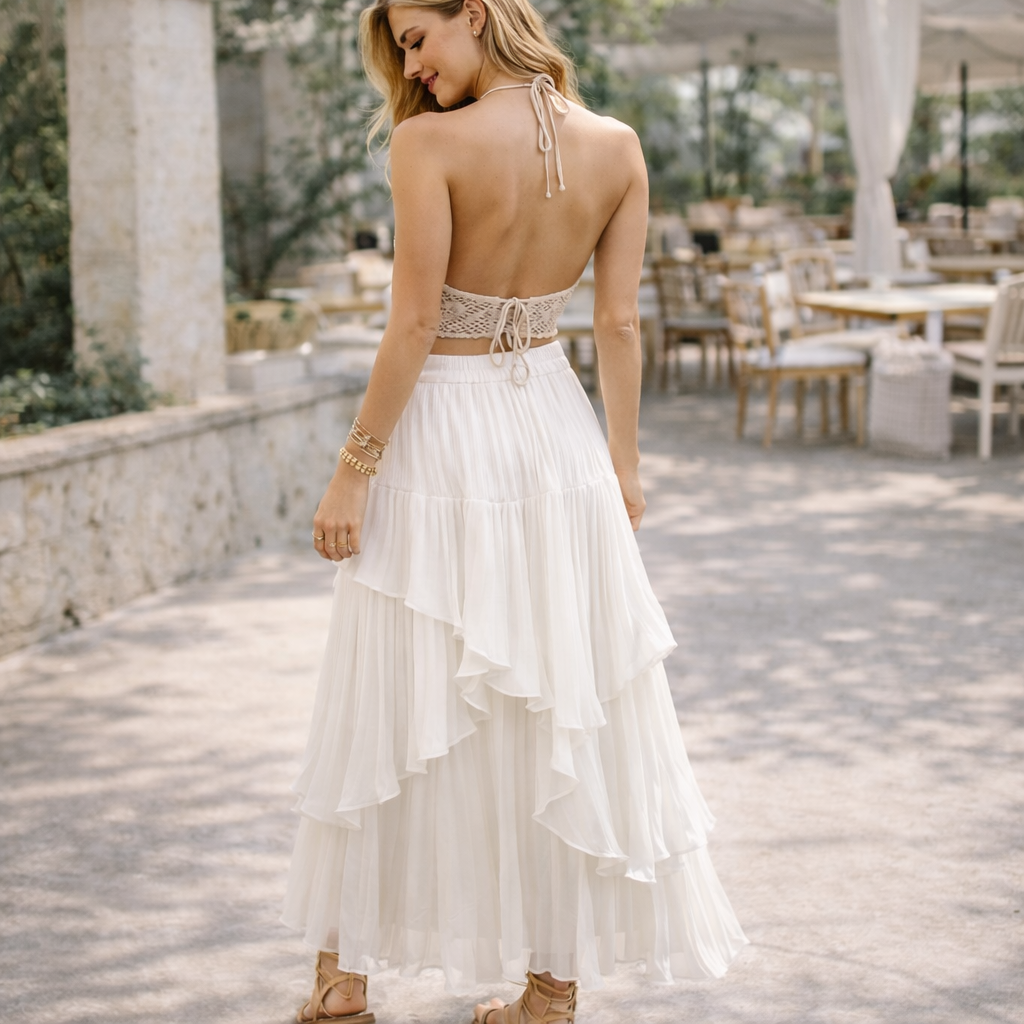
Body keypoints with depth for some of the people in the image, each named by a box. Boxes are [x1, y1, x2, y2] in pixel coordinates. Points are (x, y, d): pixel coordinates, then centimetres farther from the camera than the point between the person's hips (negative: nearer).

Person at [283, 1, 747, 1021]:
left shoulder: (432, 143, -15)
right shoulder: (616, 147, -1)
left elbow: (414, 325, -17)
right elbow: (618, 325, 3)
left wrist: (354, 468, -10)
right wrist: (624, 463, 12)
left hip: (443, 434, -4)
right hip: (555, 428, 4)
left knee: (391, 707, 9)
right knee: (567, 709, 12)